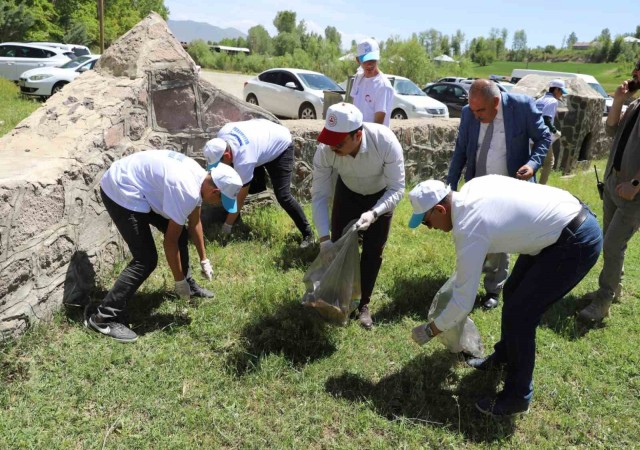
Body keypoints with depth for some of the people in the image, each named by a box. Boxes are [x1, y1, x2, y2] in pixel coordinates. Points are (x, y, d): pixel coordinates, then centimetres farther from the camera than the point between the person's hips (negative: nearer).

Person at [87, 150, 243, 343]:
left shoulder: (201, 178, 1)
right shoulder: (186, 190, -28)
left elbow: (194, 223, 17)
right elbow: (170, 241, -20)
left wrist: (204, 259, 24)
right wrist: (179, 281, -9)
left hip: (133, 185, 10)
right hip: (120, 190, -10)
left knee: (180, 231, 14)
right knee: (146, 260, -13)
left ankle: (190, 286, 33)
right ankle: (105, 318, -5)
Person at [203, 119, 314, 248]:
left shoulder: (243, 160, -41)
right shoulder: (222, 133, -23)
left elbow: (240, 197, -31)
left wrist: (227, 225, -22)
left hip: (281, 146, -8)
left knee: (283, 196, -17)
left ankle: (307, 233, -4)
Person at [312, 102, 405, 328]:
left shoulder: (386, 142, -40)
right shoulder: (325, 150, -34)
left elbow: (397, 189, -30)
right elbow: (319, 195, -25)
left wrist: (373, 214, -47)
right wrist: (324, 237, -32)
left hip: (381, 195, -1)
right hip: (347, 192, 2)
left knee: (373, 251, 1)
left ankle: (364, 304, 20)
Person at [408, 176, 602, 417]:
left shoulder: (468, 230, -25)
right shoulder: (471, 187, -2)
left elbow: (463, 302, -19)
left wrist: (430, 330, -3)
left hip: (577, 242, -10)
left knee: (518, 315, -7)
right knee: (513, 293, 19)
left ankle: (517, 397, 12)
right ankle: (503, 357, 41)